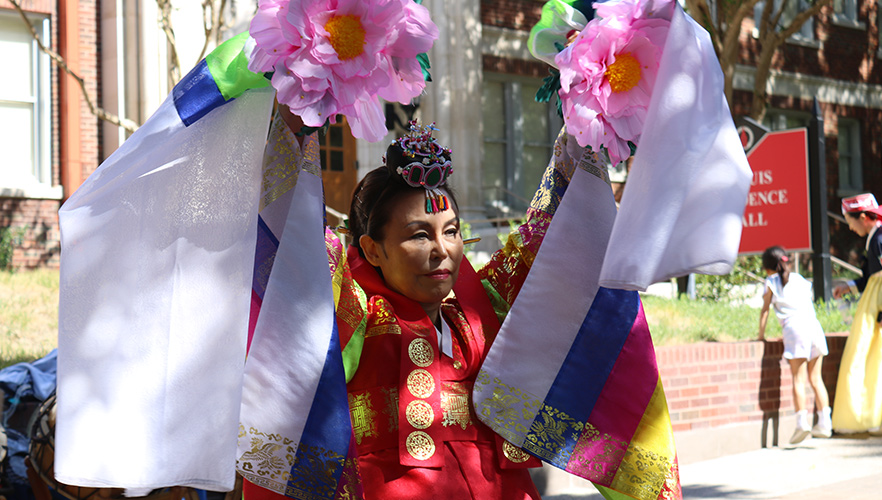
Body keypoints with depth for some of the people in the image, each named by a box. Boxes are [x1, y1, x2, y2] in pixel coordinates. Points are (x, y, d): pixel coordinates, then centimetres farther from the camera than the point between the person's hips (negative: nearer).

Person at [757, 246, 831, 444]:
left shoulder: (771, 282, 11)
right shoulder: (801, 280, 24)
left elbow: (765, 309, 10)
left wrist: (761, 334, 19)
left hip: (794, 326, -4)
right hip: (814, 325, 4)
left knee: (799, 379, -7)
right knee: (815, 378, 8)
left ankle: (802, 420, -19)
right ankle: (824, 422, 3)